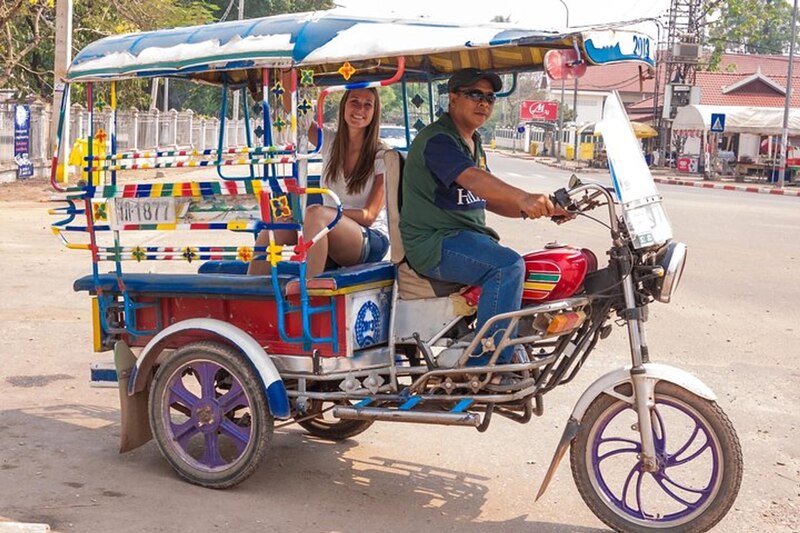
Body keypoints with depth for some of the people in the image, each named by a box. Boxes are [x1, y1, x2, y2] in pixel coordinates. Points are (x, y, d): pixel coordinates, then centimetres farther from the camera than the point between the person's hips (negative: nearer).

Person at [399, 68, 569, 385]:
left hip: (468, 236, 10)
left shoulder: (473, 143, 19)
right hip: (435, 243, -10)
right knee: (508, 266, -28)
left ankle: (518, 354, 14)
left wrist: (537, 209, 1)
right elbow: (472, 179, -33)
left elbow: (489, 201, 18)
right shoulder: (437, 140, -13)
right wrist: (524, 198, -49)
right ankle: (485, 365, -24)